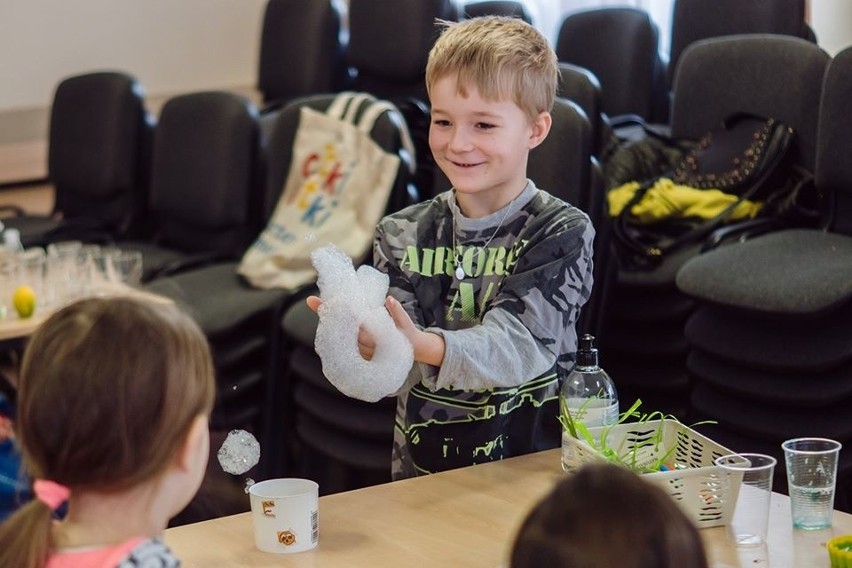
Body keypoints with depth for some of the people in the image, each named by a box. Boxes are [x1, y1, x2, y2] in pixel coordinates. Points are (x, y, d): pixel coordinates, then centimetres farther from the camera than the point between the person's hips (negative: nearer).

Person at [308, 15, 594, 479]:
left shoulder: (562, 232, -3)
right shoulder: (402, 235, 6)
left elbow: (517, 344, -17)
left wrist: (423, 346, -35)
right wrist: (359, 339, -26)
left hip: (532, 464, -2)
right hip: (420, 472, 2)